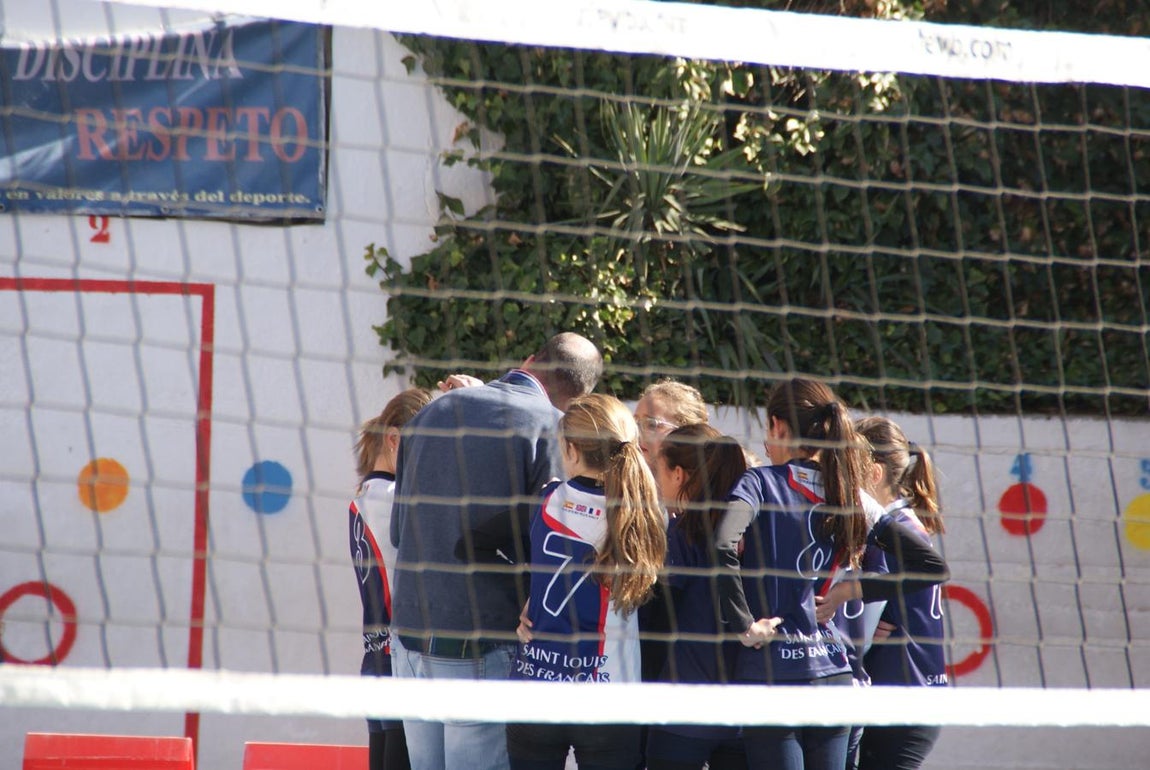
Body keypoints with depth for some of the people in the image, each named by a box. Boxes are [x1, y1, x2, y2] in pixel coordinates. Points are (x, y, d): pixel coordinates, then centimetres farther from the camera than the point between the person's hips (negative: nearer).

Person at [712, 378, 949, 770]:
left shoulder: (759, 483, -4)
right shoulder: (853, 498, 9)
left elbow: (723, 550, -25)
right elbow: (934, 567, 7)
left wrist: (744, 625, -14)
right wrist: (855, 588, 9)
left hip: (772, 671, -5)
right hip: (833, 674, 5)